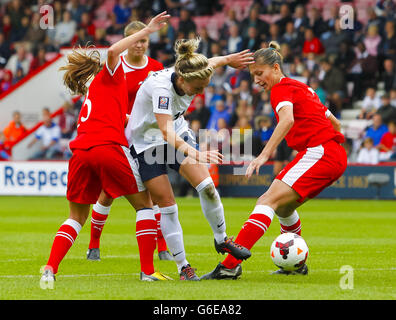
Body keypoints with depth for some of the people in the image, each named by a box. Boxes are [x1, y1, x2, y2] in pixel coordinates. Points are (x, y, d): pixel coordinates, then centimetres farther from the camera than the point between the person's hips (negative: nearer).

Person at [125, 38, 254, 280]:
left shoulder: (190, 76, -17)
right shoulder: (161, 87, -37)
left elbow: (209, 64, 10)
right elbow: (167, 133, -47)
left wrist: (228, 59, 26)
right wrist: (195, 154, -60)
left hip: (178, 135, 5)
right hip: (146, 142, -5)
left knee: (206, 186, -11)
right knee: (167, 205, -6)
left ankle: (222, 240, 11)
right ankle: (183, 267, 3)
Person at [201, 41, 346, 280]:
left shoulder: (281, 88, -3)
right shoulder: (302, 88, 24)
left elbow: (288, 119, -25)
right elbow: (335, 123, 29)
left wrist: (265, 154, -33)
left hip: (318, 152, -9)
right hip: (337, 156, 9)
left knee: (268, 201, -18)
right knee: (283, 207, 23)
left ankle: (231, 265, -30)